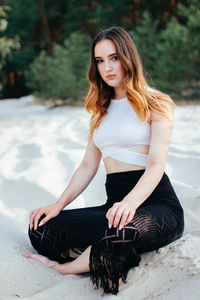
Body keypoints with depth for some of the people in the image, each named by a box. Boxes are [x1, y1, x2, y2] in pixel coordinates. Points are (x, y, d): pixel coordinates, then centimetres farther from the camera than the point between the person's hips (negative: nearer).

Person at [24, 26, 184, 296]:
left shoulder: (155, 103, 1)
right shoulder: (102, 110, 20)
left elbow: (156, 165, -12)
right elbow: (88, 167, 16)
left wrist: (131, 202, -31)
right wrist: (58, 205, 1)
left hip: (157, 204, -5)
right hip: (116, 204, 5)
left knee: (120, 229, -39)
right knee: (41, 229, -15)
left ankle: (67, 266, -13)